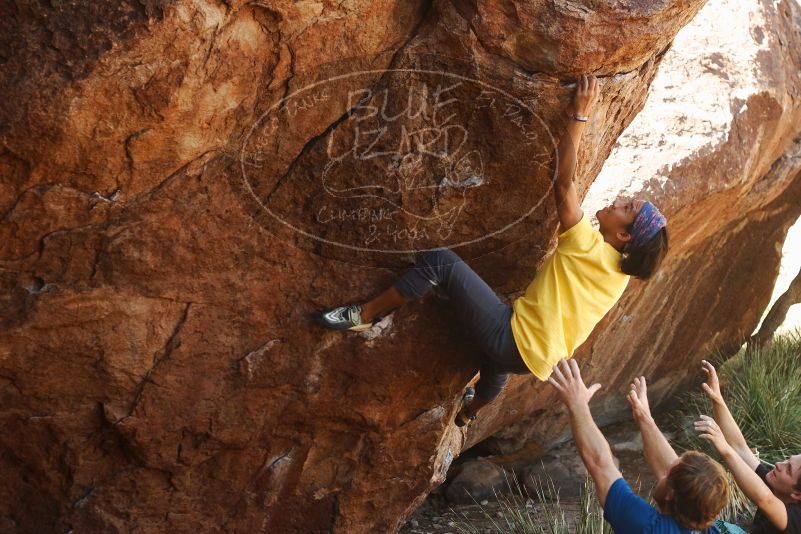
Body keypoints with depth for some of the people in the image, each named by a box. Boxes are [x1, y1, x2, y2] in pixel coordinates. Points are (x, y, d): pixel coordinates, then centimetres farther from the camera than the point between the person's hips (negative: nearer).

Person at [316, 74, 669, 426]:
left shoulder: (589, 248, -16)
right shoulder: (621, 272, 6)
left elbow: (563, 181, -19)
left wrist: (579, 116, -15)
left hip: (514, 339, -9)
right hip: (534, 357, 9)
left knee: (441, 261, -13)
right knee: (494, 365, 46)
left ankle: (363, 316, -3)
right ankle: (468, 412, 78)